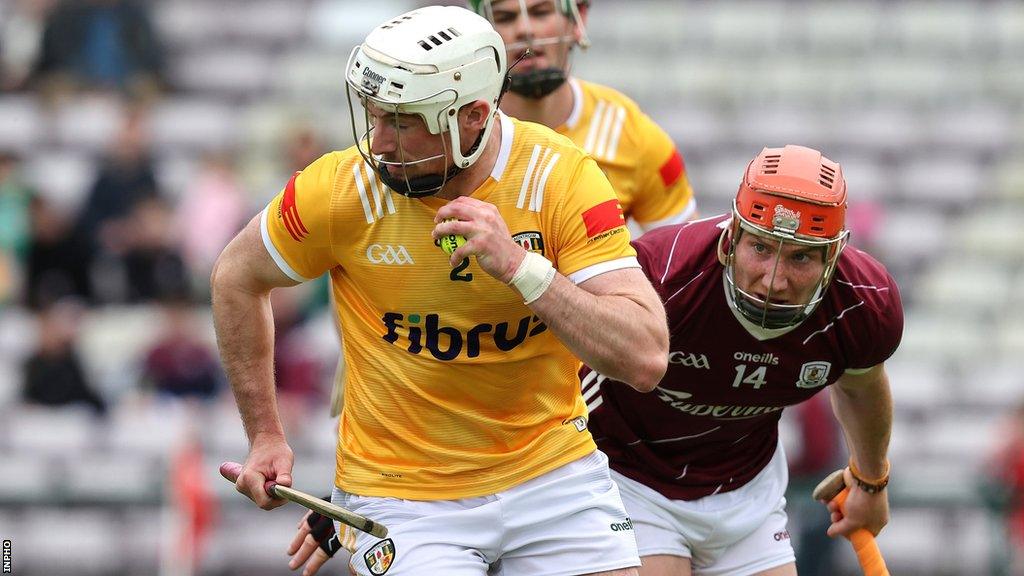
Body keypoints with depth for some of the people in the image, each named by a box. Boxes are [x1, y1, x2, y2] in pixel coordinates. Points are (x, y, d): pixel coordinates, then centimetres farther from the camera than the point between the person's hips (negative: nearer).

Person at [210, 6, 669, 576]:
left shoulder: (562, 180, -15)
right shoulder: (342, 192, -14)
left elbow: (646, 358, -21)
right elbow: (237, 278, 6)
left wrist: (519, 265, -31)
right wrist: (266, 434, 8)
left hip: (550, 471, 1)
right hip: (404, 496, -1)